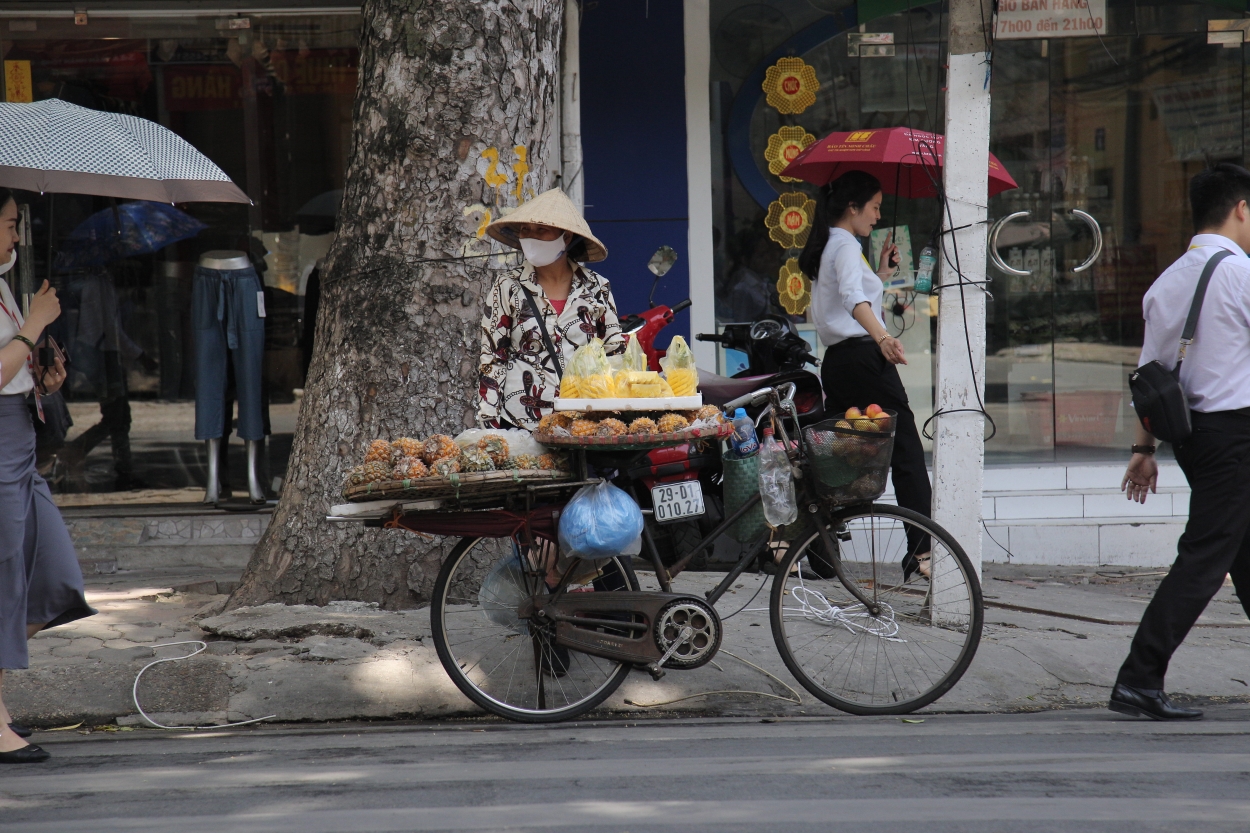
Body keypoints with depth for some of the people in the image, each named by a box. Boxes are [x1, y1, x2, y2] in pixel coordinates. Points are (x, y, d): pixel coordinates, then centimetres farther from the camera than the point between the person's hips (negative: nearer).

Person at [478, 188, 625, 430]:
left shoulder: (597, 288, 5)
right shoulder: (508, 287, 2)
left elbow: (615, 356, 10)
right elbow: (491, 360, 2)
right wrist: (490, 426, -4)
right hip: (521, 426, -1)